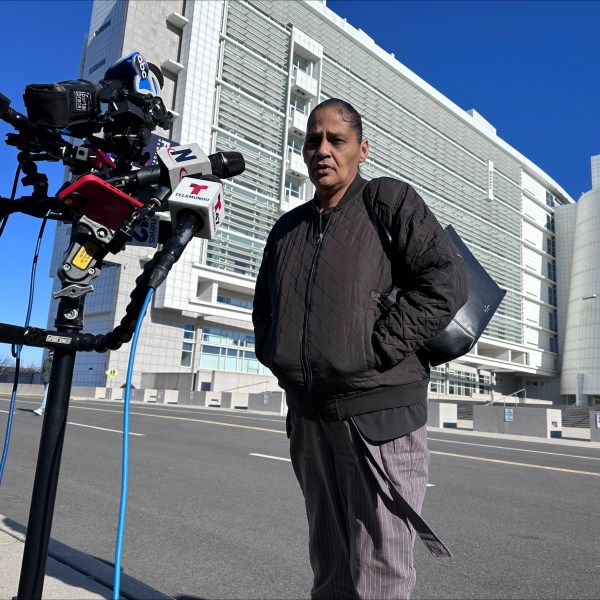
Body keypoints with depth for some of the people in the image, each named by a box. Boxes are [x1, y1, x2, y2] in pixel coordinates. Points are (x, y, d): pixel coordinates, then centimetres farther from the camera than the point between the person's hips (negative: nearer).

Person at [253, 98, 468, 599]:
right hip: (307, 416, 6)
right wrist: (276, 356, 10)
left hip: (378, 415, -5)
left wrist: (375, 353, -16)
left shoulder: (389, 200, 0)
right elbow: (264, 308, 27)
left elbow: (446, 283, -12)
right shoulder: (287, 228, 17)